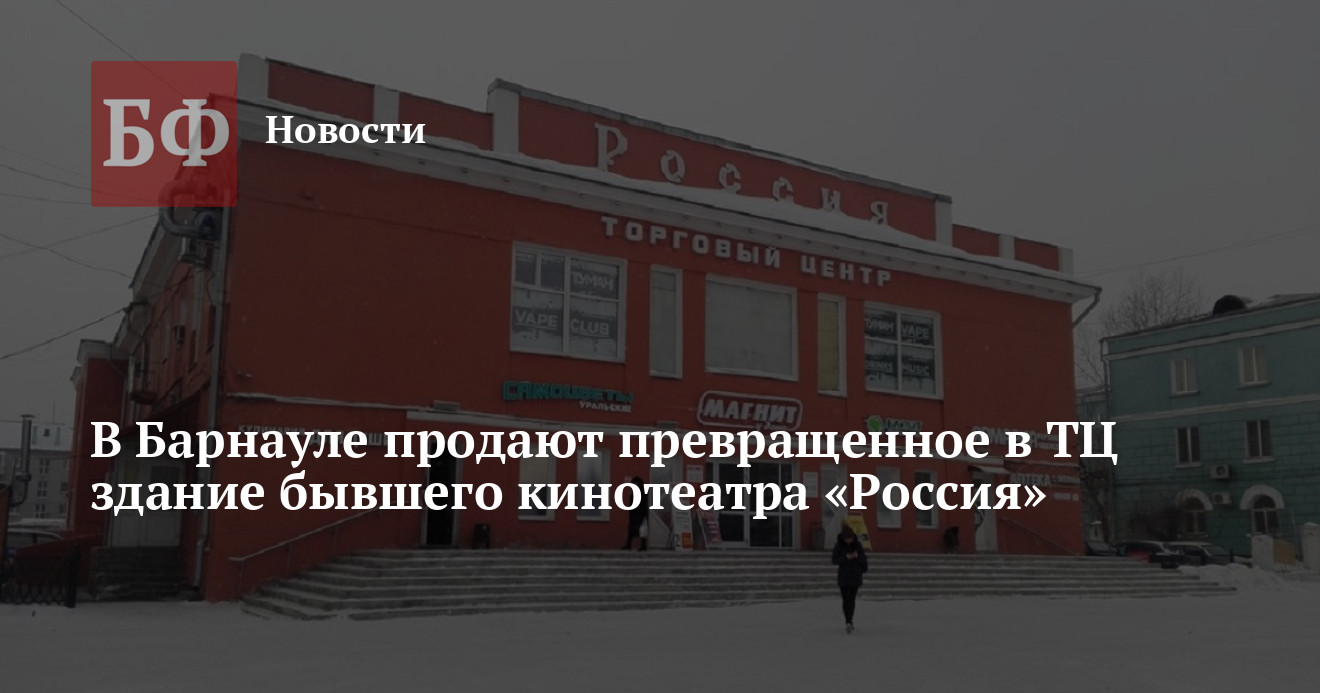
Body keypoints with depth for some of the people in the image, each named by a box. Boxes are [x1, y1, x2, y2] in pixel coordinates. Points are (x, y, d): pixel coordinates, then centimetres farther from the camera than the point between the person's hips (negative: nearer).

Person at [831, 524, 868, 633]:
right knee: (846, 599, -11)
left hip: (855, 576, 2)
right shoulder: (838, 546, -4)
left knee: (852, 600, 5)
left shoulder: (857, 544, 1)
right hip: (844, 576, -2)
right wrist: (846, 557, -21)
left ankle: (849, 621, 20)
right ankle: (848, 621, -13)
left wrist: (858, 556, -17)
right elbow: (835, 560, -6)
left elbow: (863, 559, 4)